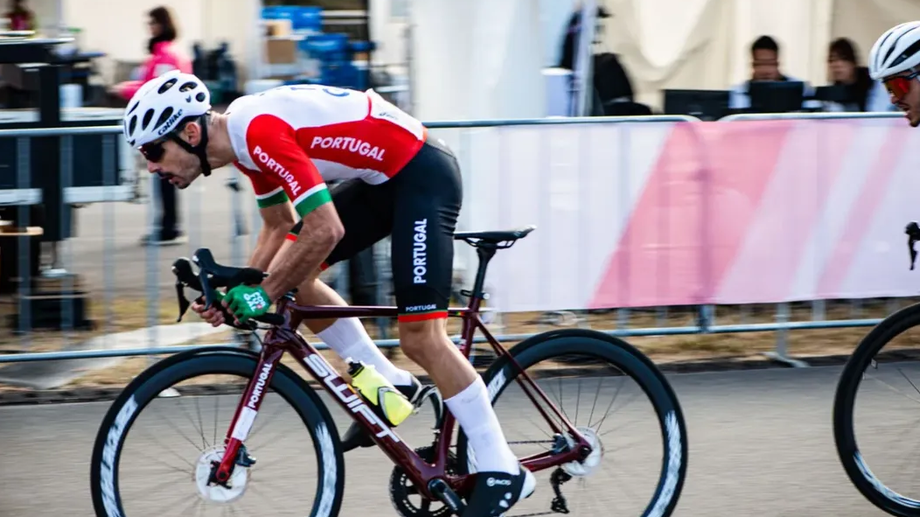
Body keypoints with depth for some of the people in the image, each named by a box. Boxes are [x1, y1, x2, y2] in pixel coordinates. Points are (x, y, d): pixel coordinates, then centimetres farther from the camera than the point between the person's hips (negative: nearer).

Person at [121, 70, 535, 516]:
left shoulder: (262, 131, -26)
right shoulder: (244, 136, 4)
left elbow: (324, 231, -28)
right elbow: (279, 228, 16)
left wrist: (266, 293, -17)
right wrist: (237, 292, 4)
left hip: (423, 174, -10)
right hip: (382, 178, 10)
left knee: (420, 336, -11)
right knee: (292, 276, 5)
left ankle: (501, 471, -2)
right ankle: (388, 383, 15)